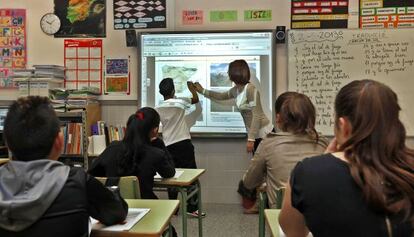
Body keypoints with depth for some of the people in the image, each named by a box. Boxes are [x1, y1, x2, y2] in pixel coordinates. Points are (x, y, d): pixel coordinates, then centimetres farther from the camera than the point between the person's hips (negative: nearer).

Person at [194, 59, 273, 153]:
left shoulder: (250, 89, -21)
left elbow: (256, 116, -24)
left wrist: (251, 139, -25)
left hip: (263, 133, -8)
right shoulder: (236, 90, 5)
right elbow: (222, 96, 26)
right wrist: (202, 91, 27)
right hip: (255, 133, 8)